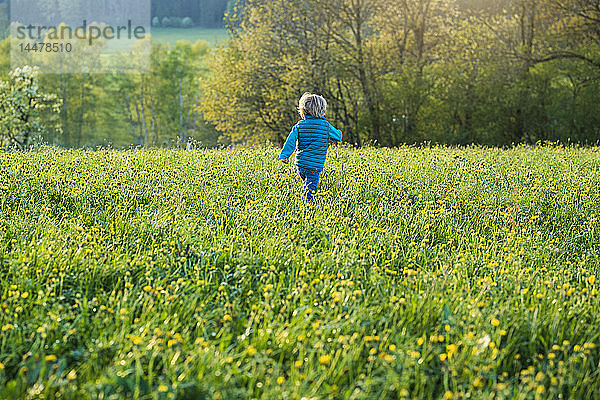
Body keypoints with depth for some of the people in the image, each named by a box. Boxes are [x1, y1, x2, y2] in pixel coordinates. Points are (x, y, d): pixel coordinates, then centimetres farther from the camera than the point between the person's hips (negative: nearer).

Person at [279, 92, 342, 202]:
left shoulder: (299, 126, 2)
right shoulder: (326, 126, -2)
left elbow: (291, 141, -6)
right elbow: (338, 137, 11)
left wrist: (284, 155, -5)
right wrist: (339, 132, 33)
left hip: (300, 163, 3)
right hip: (316, 165, -3)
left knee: (306, 184, 22)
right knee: (310, 189, -4)